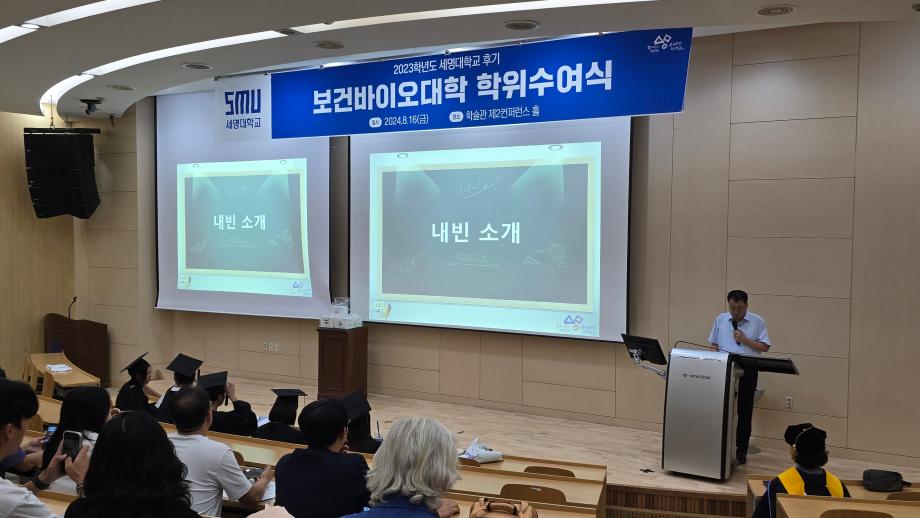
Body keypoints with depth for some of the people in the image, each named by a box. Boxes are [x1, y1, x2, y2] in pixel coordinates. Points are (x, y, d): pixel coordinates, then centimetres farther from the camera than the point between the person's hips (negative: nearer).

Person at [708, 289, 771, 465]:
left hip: (747, 371, -2)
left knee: (744, 411, 5)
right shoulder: (720, 320, 7)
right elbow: (714, 344, 12)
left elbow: (765, 347, -3)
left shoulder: (757, 322, -1)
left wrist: (745, 340, -14)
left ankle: (741, 450, 15)